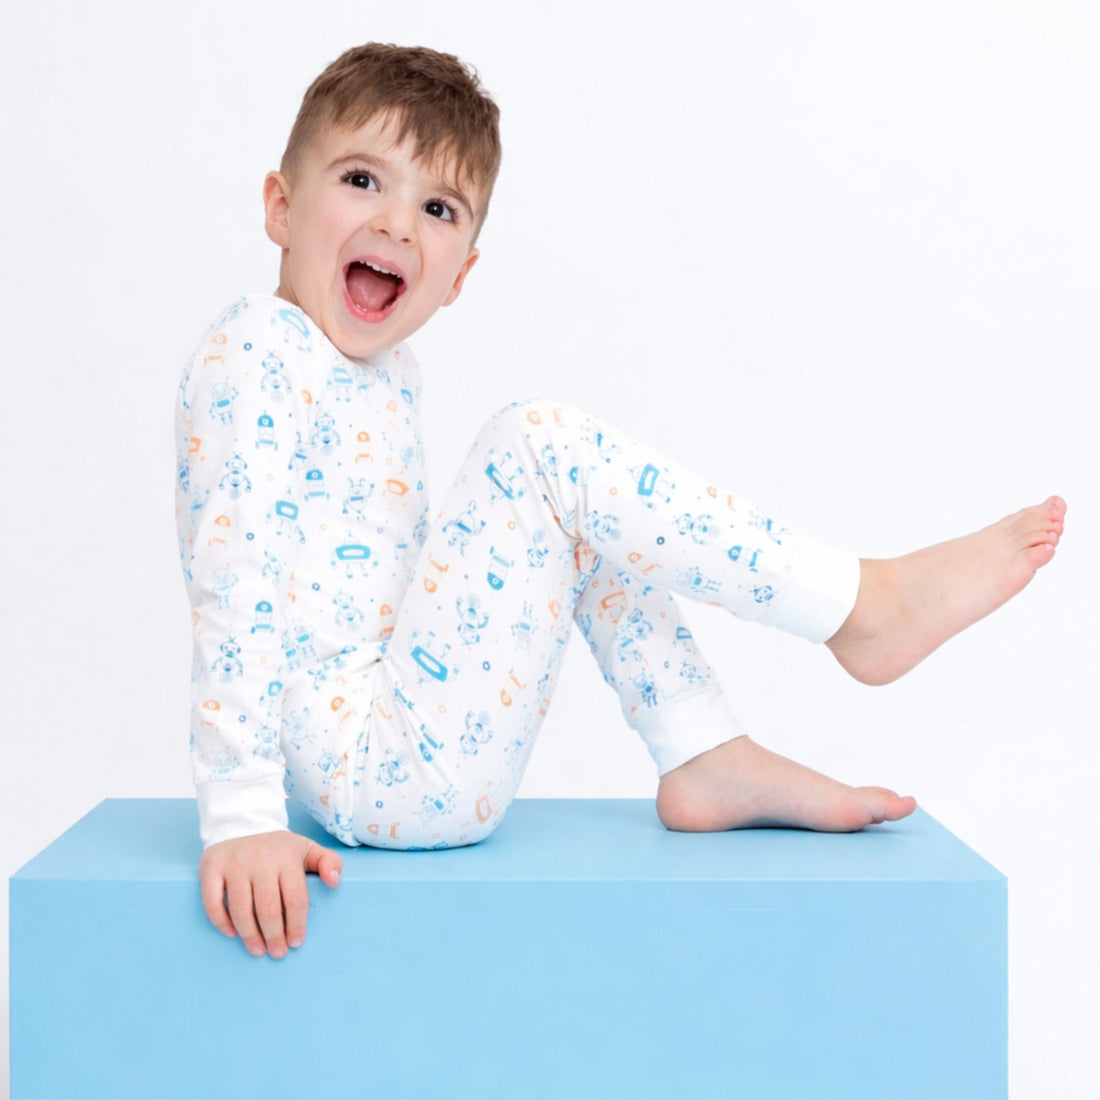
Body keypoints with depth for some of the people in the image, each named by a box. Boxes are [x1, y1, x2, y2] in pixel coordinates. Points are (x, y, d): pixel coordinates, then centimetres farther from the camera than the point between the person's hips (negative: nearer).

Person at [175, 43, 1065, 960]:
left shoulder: (386, 374, 13)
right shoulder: (253, 361, -13)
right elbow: (237, 593, -22)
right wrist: (241, 820, -26)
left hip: (396, 767, 10)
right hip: (371, 771, -9)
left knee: (590, 519, 12)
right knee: (540, 449, -17)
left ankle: (709, 762, 6)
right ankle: (863, 604, -9)